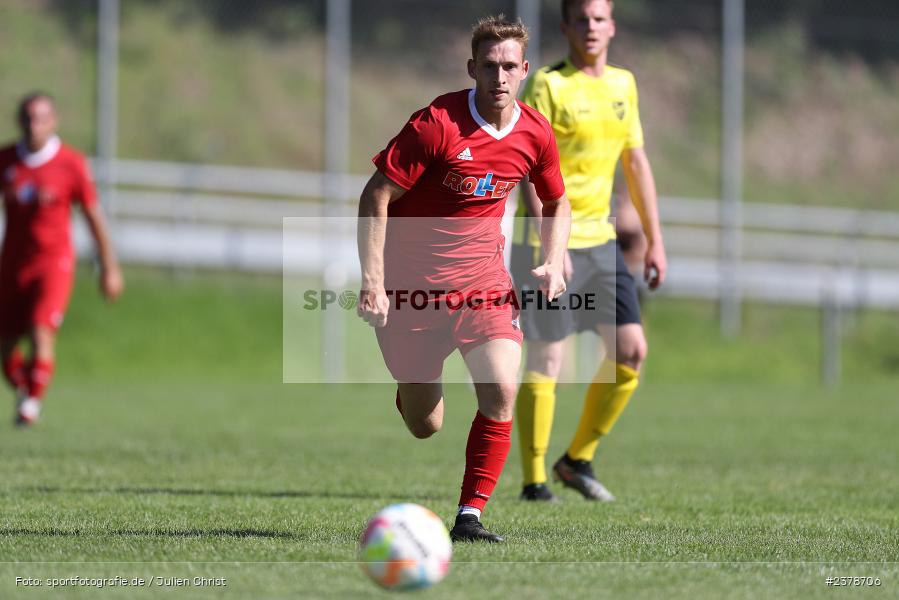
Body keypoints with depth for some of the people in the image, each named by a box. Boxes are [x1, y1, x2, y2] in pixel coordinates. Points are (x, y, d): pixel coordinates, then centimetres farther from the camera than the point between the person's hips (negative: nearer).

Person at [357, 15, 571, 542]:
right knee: (424, 426, 4)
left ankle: (470, 517, -10)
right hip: (412, 283, -3)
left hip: (484, 280, 3)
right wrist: (372, 280, -21)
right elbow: (376, 196, -14)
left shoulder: (535, 133, -1)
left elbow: (556, 204, 17)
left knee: (502, 392, -21)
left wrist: (553, 263, -1)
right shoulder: (437, 123, -17)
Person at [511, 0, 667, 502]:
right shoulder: (548, 85, -10)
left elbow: (636, 163, 17)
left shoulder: (623, 85, 11)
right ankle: (534, 479, 2)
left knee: (631, 350, 1)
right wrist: (550, 246, -23)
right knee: (546, 361, -6)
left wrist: (655, 240, 14)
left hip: (599, 239, 7)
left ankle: (578, 461, 14)